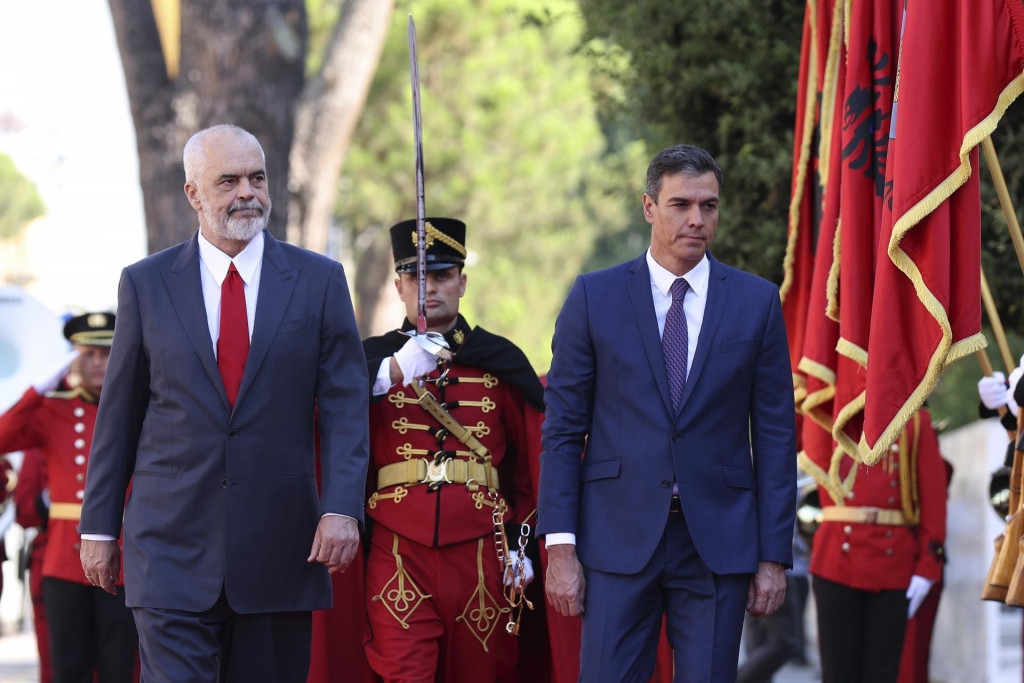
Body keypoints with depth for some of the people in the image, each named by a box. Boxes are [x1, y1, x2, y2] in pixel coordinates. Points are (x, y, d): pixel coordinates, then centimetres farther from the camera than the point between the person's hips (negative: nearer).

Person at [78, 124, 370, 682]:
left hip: (280, 547, 1)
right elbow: (118, 411, 9)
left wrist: (341, 509, -12)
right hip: (172, 547, -1)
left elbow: (345, 404, 1)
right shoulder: (145, 284, 5)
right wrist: (99, 526, 7)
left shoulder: (319, 280, 5)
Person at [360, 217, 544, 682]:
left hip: (480, 554, 2)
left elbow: (528, 463, 15)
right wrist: (395, 372, -21)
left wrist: (521, 546, 8)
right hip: (400, 552, -2)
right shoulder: (375, 361, 9)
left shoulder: (500, 361, 12)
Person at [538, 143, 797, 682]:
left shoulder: (757, 302, 6)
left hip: (719, 540, 1)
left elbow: (776, 435, 5)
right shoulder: (594, 297, 4)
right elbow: (562, 428, 3)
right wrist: (560, 546, -5)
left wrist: (775, 556, 0)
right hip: (618, 537, -1)